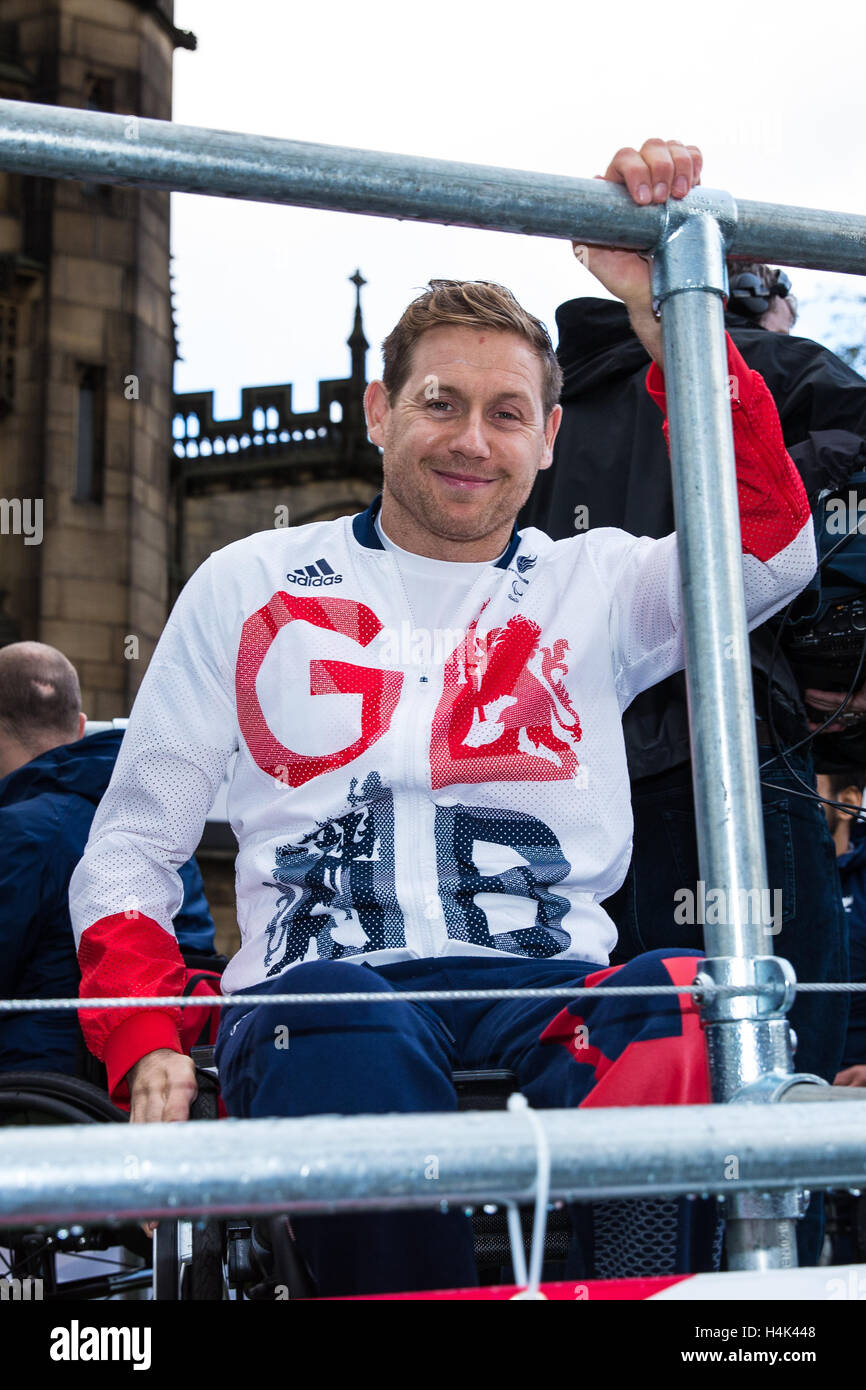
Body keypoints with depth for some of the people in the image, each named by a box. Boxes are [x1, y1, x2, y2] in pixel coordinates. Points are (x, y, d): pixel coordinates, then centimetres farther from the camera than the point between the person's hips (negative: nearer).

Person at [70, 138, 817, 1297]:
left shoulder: (595, 586, 19)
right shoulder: (251, 586, 18)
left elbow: (769, 547, -3)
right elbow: (133, 842, 16)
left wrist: (669, 314, -9)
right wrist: (148, 1046, -2)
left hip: (549, 985, 1)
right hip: (324, 982, 0)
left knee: (687, 1016, -35)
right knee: (359, 1042, -38)